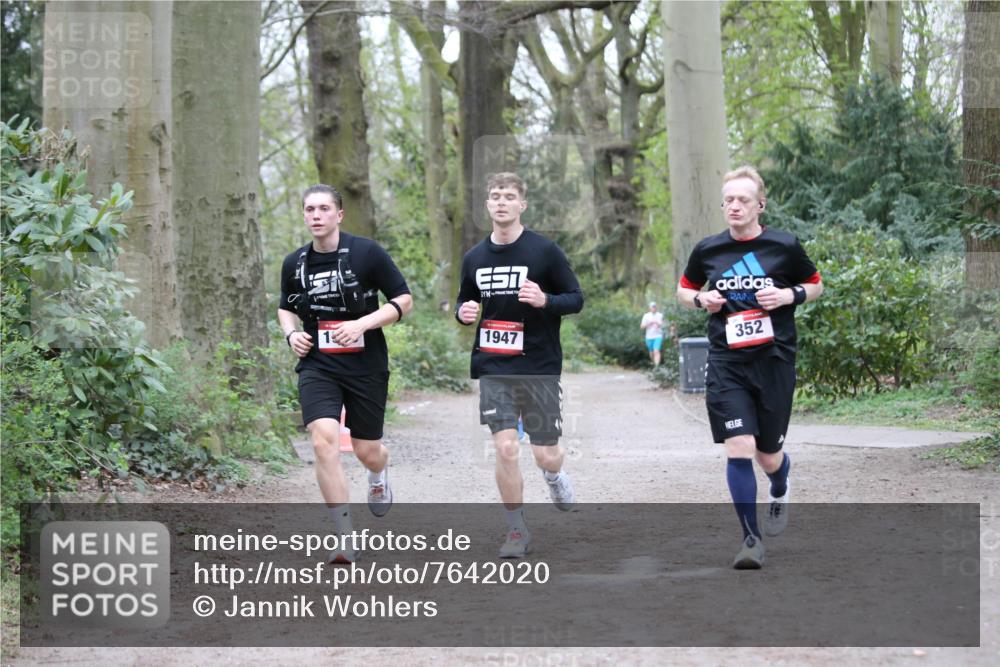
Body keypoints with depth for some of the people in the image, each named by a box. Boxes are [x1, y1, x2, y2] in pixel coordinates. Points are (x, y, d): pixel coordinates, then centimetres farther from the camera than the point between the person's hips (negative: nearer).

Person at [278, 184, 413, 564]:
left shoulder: (367, 253, -7)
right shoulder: (294, 264, 5)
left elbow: (404, 300, -4)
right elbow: (286, 308, 22)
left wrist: (362, 324, -18)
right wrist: (291, 333, 0)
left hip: (366, 366, -1)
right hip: (317, 366, 2)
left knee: (367, 451, 8)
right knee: (324, 440, -21)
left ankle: (379, 477, 50)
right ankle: (346, 539, -16)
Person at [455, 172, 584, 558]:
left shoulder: (545, 251, -5)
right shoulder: (475, 257, 7)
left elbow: (576, 299, -2)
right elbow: (465, 299, 21)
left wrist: (544, 300, -22)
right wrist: (463, 312, -3)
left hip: (540, 367, -2)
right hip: (493, 369, 2)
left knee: (546, 455, 2)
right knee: (505, 449, -10)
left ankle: (554, 474, 41)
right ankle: (516, 530, 6)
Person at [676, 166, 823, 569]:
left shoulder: (784, 246, -2)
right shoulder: (707, 250, 3)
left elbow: (816, 285, 11)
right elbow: (684, 290, 19)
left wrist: (789, 295, -9)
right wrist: (700, 300, -4)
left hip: (774, 362, -1)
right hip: (726, 364, 1)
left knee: (768, 457, 8)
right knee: (739, 449, -13)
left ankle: (779, 493, 46)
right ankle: (751, 539, -4)